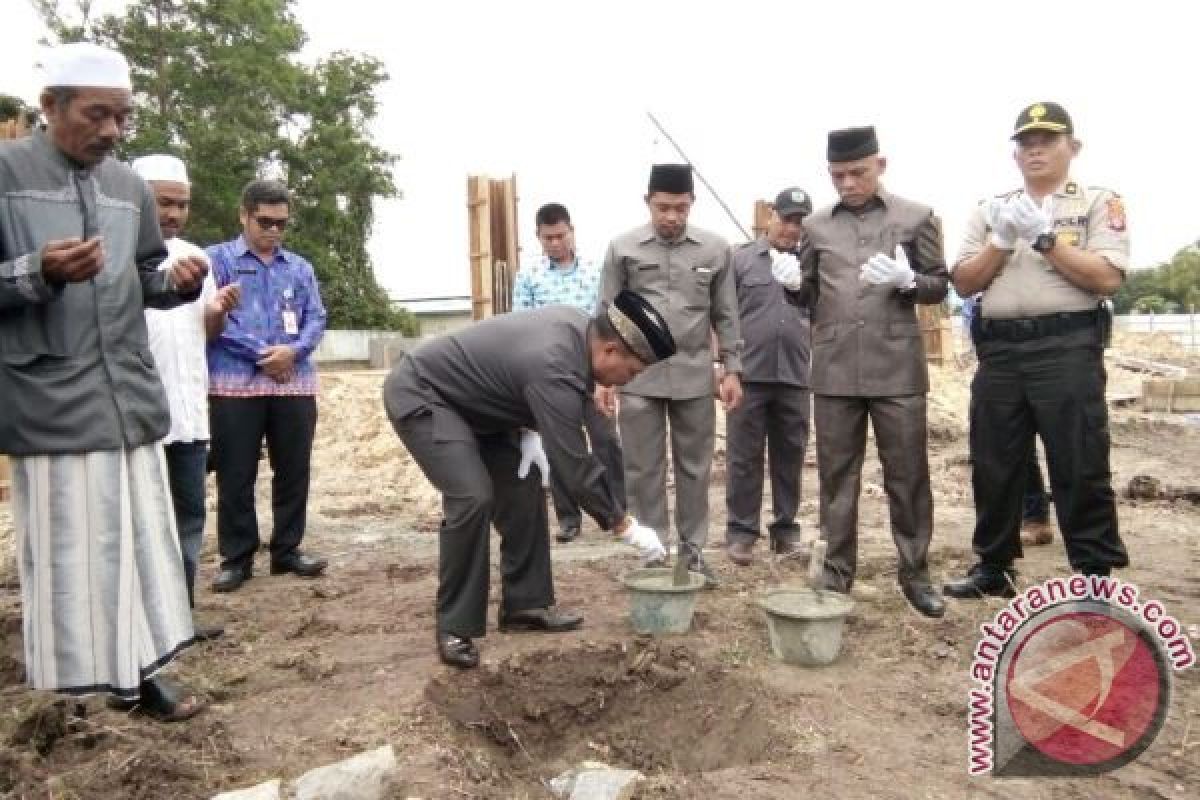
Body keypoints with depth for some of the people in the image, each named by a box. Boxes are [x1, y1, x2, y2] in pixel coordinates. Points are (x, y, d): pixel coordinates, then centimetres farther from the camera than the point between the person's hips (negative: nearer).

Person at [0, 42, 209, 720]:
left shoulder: (131, 187, 13)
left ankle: (138, 671, 22)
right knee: (68, 552, 0)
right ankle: (70, 693, 14)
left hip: (132, 398, 5)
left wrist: (178, 283, -2)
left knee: (142, 541, 9)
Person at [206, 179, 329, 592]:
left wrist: (294, 350, -13)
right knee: (236, 474, 2)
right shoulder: (217, 259, 3)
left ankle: (287, 549, 20)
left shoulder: (300, 267, 14)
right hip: (236, 383, -3)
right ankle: (236, 557, 13)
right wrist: (262, 354, -13)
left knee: (294, 469, 8)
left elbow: (316, 318, 8)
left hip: (295, 383, 4)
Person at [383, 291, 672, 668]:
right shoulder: (554, 369, -34)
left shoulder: (578, 326, -6)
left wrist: (530, 431, -3)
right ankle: (455, 628, -8)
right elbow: (574, 464, -30)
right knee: (472, 497, -22)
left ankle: (526, 603, 14)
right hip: (419, 395, -10)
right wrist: (625, 526, -20)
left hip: (468, 399, 10)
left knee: (522, 485, 4)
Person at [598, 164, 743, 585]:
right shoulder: (622, 248, 1)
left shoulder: (715, 249, 4)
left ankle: (692, 551, 20)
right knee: (644, 471, 5)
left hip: (694, 376, 1)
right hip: (638, 377, -1)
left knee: (694, 469, 8)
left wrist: (731, 368, 3)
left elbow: (725, 315, 8)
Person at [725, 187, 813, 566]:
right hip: (749, 374, -2)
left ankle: (786, 528, 21)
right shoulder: (741, 258, 4)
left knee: (790, 456, 9)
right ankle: (741, 531, 11)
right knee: (744, 457, 2)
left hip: (796, 376, 2)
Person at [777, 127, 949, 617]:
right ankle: (836, 573, 18)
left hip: (897, 368, -2)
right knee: (836, 475, 8)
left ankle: (915, 573, 18)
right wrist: (793, 282, -9)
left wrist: (907, 280, -15)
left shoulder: (917, 218, 4)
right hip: (834, 369, 2)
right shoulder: (816, 226, 10)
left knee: (908, 475, 4)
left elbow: (939, 286, 6)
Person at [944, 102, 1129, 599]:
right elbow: (964, 283, 8)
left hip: (1068, 349, -4)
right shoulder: (991, 210, 16)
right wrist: (1002, 242, -6)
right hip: (1000, 351, 4)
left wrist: (1045, 237, -10)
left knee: (1080, 469, -2)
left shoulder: (1099, 203, 6)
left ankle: (1096, 576, 11)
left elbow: (1108, 278, -7)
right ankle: (993, 568, 23)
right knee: (993, 466, 9)